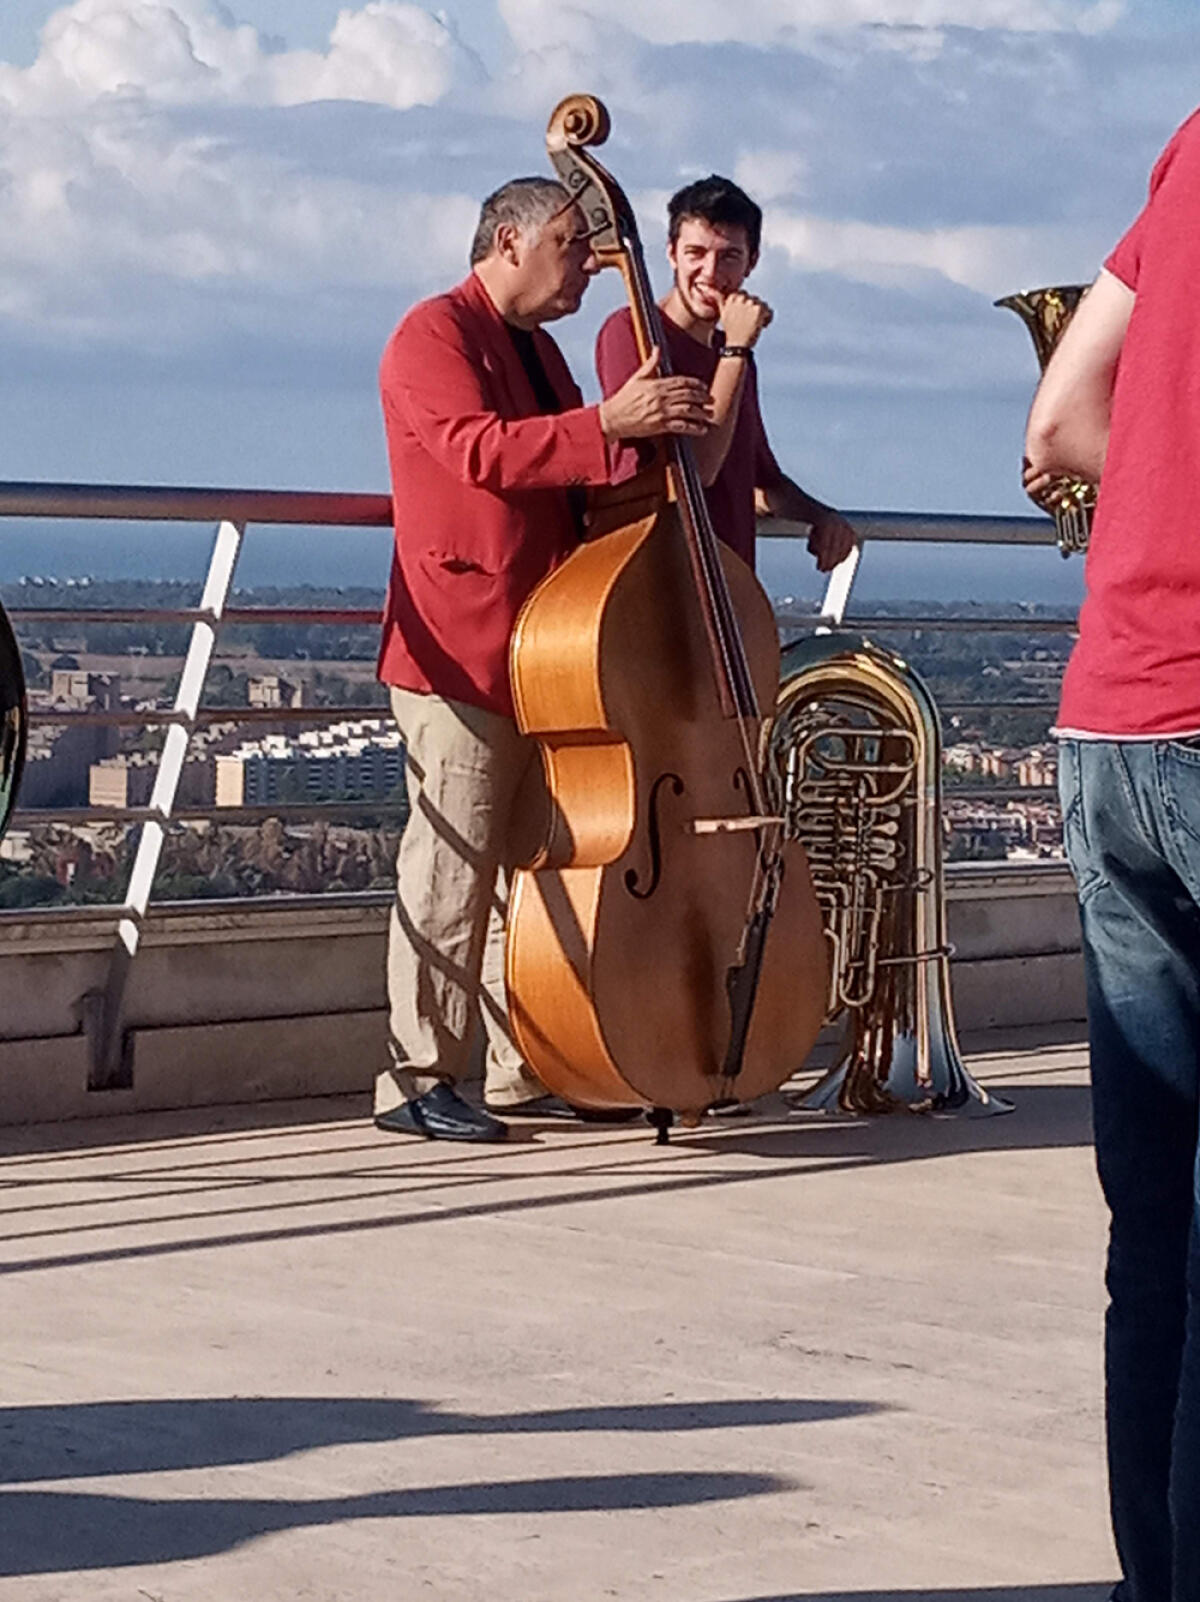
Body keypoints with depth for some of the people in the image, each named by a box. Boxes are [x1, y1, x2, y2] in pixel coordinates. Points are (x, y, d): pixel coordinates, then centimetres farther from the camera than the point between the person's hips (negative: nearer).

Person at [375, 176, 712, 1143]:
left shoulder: (538, 350, 23)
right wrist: (609, 424, -29)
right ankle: (419, 1082, -5)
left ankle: (525, 1073, 15)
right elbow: (481, 448, -23)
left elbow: (575, 486, 29)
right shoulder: (435, 335, -6)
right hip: (460, 654, -9)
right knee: (452, 868, -9)